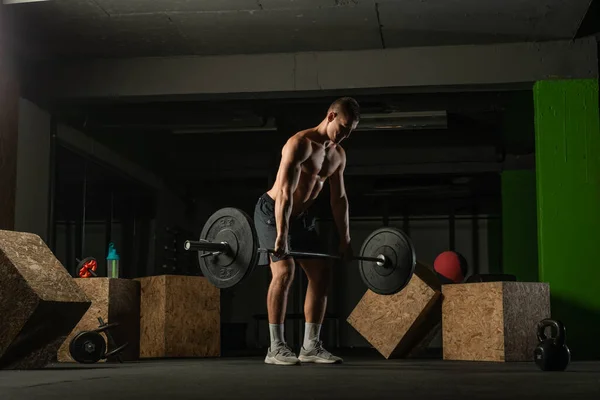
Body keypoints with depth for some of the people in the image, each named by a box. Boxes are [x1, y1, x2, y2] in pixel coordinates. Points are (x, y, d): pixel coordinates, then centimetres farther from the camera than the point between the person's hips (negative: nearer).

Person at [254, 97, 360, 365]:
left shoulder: (338, 154, 3)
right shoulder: (300, 144, -23)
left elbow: (339, 199, 8)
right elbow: (285, 192, -31)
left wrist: (345, 240, 6)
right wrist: (281, 234, -38)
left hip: (301, 216, 8)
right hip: (272, 212, -8)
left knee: (322, 272, 2)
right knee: (284, 271, -22)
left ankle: (310, 347, 7)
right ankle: (276, 348, -16)